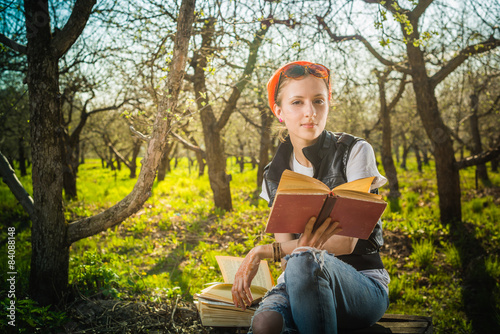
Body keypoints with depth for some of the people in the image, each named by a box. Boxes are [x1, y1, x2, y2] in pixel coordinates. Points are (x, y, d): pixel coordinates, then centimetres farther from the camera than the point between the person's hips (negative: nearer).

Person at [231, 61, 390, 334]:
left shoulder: (354, 152, -4)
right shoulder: (275, 174, 7)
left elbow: (346, 241, -12)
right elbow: (287, 258, 0)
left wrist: (263, 251, -14)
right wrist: (303, 244, -27)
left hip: (362, 285, -1)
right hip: (298, 286, 1)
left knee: (305, 261, -37)